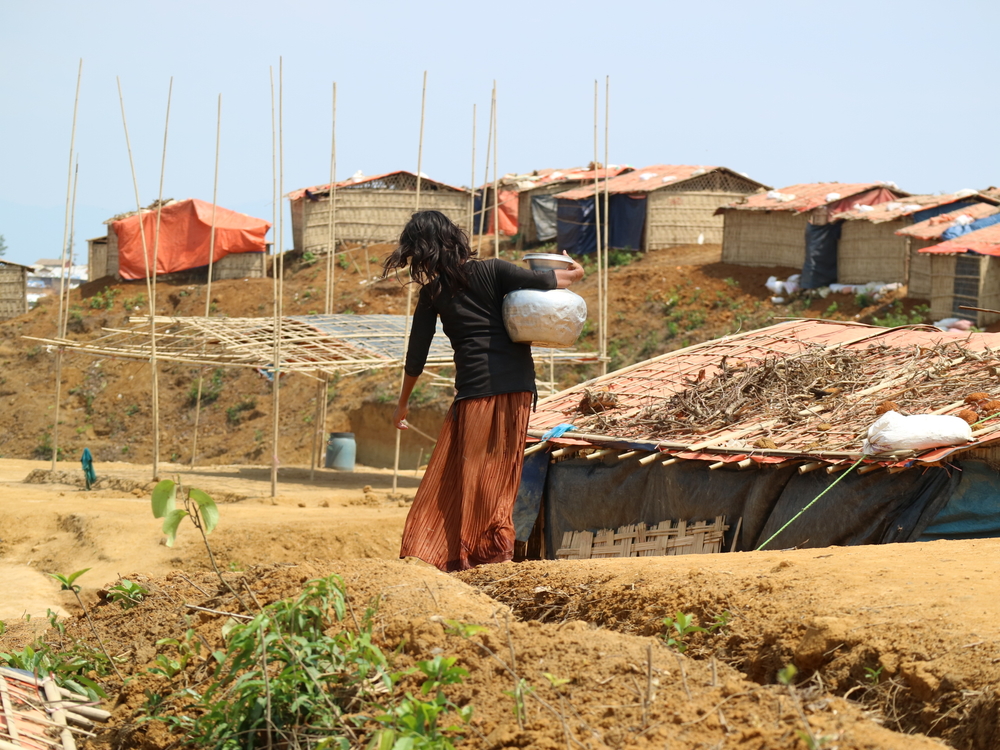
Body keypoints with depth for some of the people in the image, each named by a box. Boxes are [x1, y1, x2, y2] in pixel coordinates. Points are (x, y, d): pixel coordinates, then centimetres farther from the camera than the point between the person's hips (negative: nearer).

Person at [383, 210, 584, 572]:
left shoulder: (432, 293, 3)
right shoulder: (492, 271, 1)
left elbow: (416, 355, 6)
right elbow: (540, 282, -13)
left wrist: (403, 403, 17)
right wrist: (572, 275, 8)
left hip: (475, 388, -1)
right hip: (517, 388, 1)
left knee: (460, 475, 5)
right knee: (500, 474, 10)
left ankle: (445, 552, 1)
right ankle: (497, 547, 7)